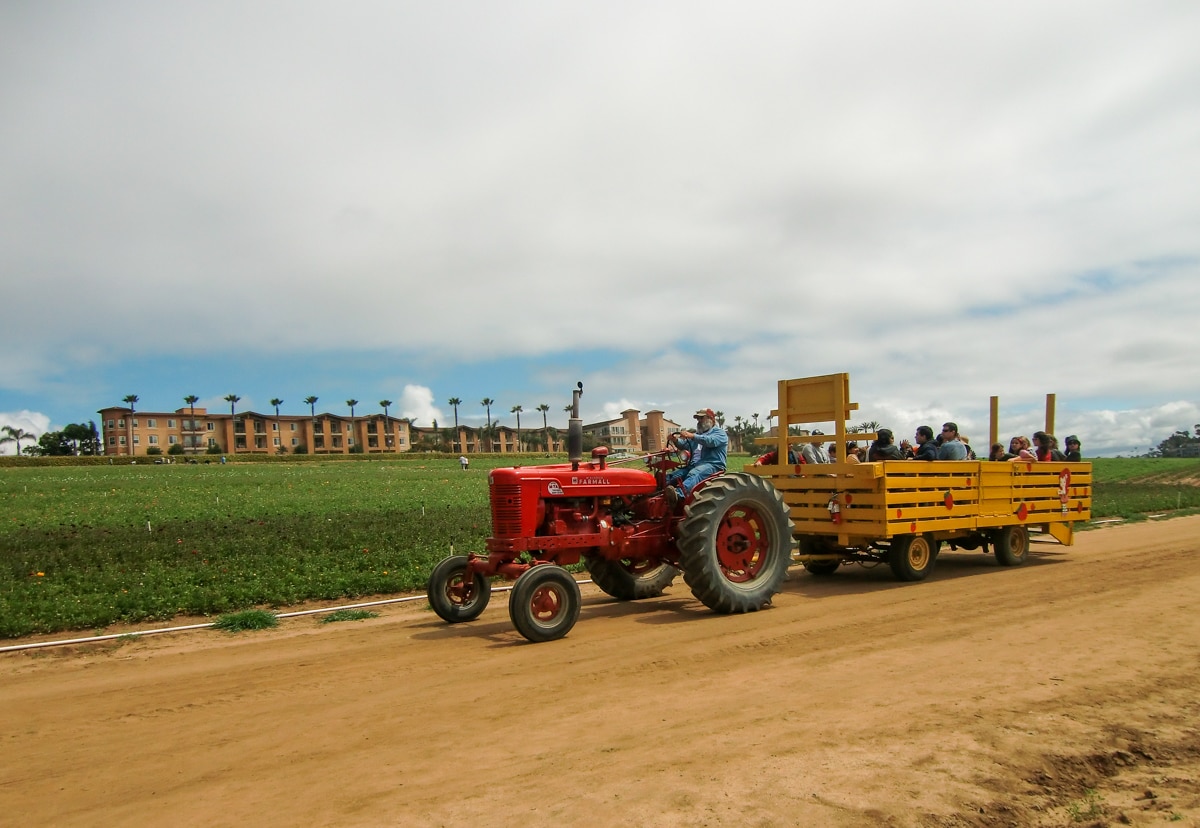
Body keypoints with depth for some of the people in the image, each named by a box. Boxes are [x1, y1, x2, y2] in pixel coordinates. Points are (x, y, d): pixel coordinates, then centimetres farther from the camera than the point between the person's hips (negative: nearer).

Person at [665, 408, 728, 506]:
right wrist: (675, 440, -6)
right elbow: (685, 445, 17)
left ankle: (679, 494, -63)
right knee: (670, 476, -13)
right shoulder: (697, 434, 32)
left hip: (712, 465, -8)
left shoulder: (719, 432, 8)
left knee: (694, 474, -38)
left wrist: (692, 436, -27)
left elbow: (711, 441, -15)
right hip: (693, 466, 8)